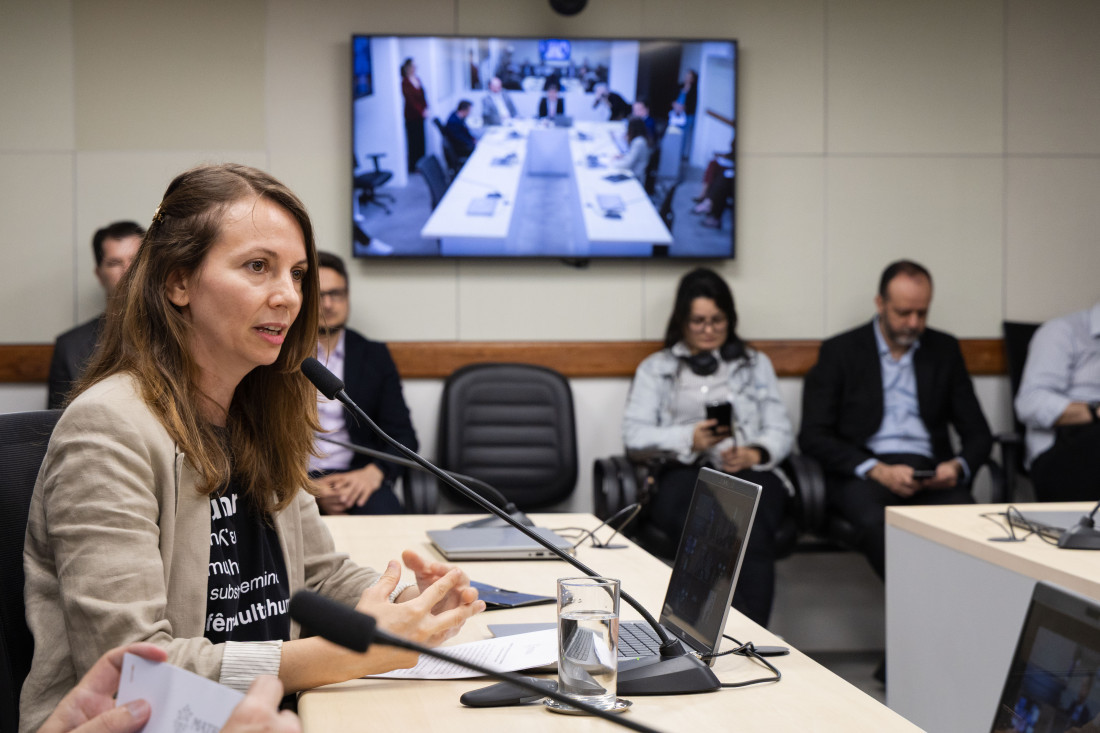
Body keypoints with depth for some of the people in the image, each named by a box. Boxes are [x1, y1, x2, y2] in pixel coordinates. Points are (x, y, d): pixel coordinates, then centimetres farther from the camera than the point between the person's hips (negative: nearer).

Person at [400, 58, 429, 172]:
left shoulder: (417, 79, 9)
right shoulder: (405, 83, -15)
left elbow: (423, 95, 11)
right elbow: (411, 100, -19)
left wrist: (426, 109, -2)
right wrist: (422, 112, -21)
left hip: (420, 116, 8)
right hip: (411, 117, -8)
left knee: (420, 140, 12)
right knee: (413, 141, -2)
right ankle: (412, 167, 5)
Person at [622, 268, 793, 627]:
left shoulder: (755, 364, 28)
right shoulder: (656, 368, 23)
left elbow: (781, 430, 17)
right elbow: (633, 433, 9)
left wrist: (754, 453, -7)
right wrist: (689, 439, -9)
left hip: (748, 472, 1)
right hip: (682, 472, 0)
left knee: (752, 529, -38)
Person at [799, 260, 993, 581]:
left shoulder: (944, 350, 17)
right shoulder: (840, 352, 7)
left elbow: (978, 432, 17)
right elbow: (813, 436, -1)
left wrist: (958, 466, -7)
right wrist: (877, 471, -15)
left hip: (931, 474, 2)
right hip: (863, 473, -2)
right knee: (876, 522, -37)